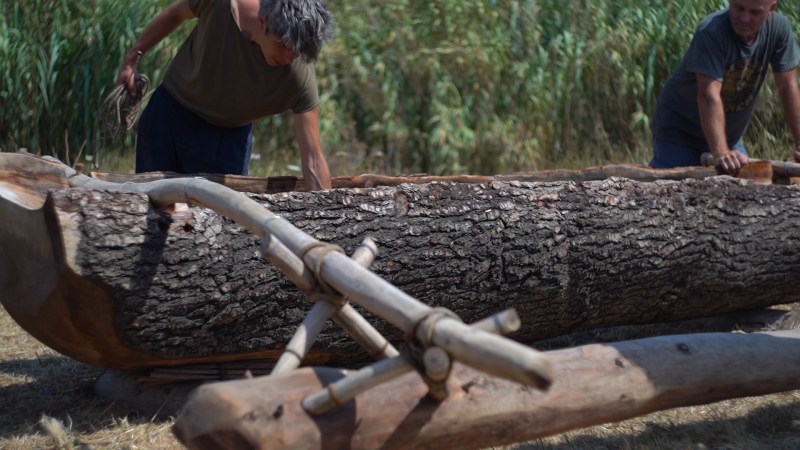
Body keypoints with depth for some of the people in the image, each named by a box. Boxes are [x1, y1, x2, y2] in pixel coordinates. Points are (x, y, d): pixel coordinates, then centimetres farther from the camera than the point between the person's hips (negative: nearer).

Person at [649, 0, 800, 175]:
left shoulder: (779, 27, -11)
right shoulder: (710, 31, -27)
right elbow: (709, 96, -36)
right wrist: (721, 153, -46)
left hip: (729, 135, 5)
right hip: (679, 131, -5)